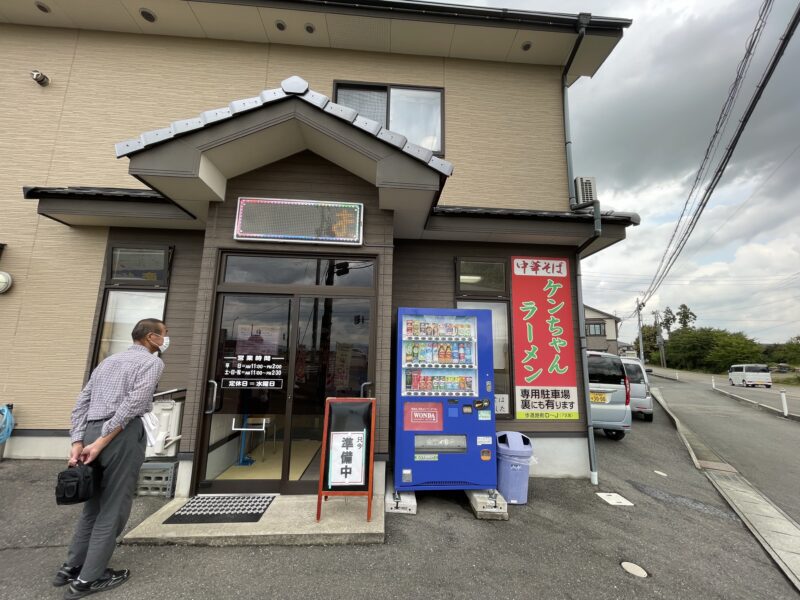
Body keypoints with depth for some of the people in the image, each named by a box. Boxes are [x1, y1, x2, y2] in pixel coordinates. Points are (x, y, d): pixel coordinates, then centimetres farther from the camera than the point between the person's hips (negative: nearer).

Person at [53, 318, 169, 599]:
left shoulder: (108, 360, 20)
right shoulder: (152, 362, -4)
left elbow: (81, 402, 13)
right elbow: (131, 405, -17)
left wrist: (78, 442, 8)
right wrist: (100, 443, -11)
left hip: (92, 431, 8)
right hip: (123, 434, -8)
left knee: (94, 503, 22)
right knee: (113, 506, 6)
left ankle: (72, 567, 30)